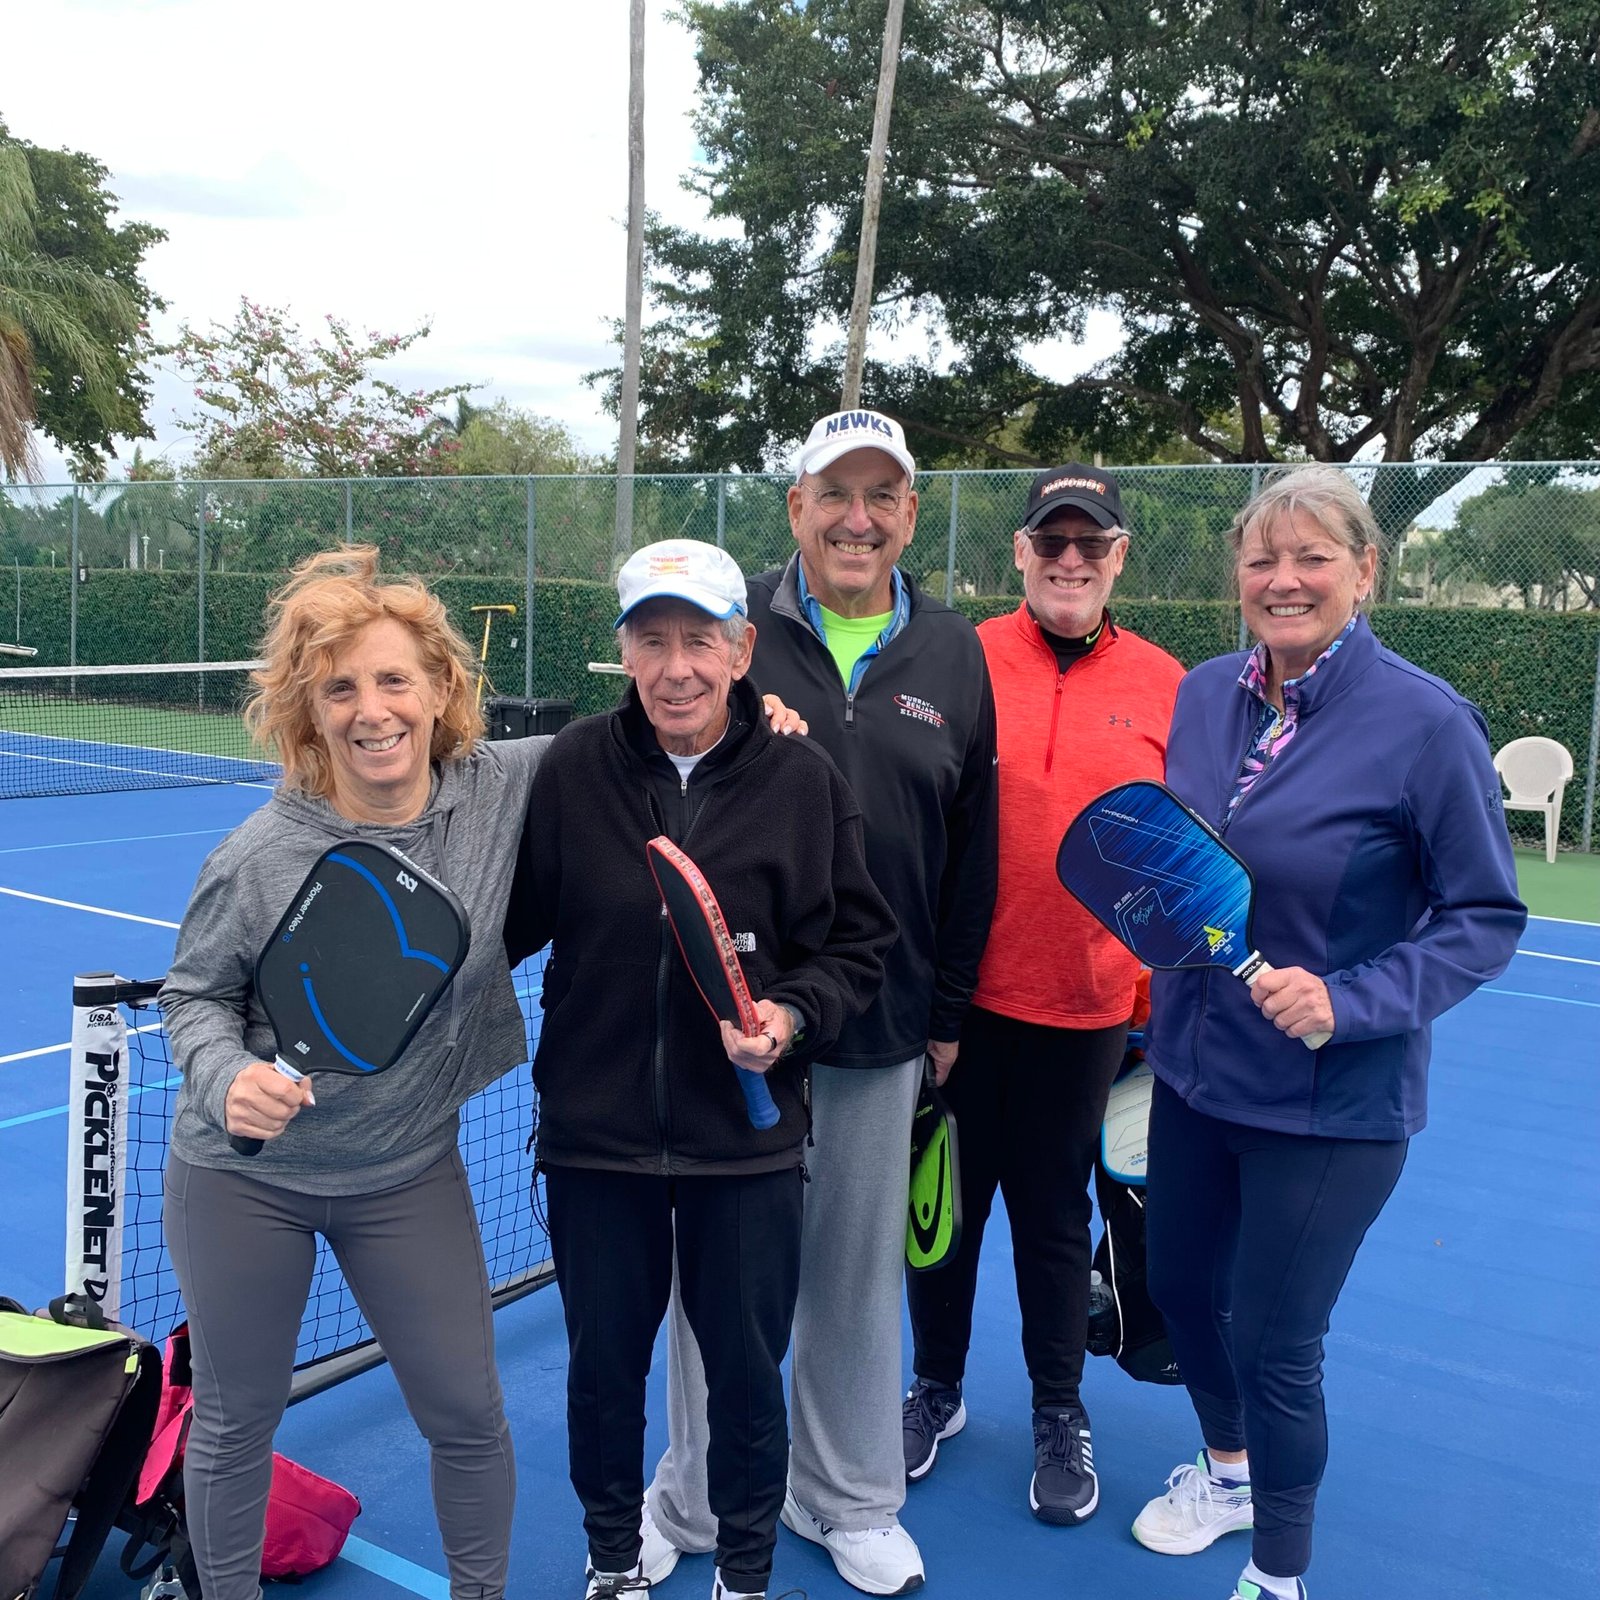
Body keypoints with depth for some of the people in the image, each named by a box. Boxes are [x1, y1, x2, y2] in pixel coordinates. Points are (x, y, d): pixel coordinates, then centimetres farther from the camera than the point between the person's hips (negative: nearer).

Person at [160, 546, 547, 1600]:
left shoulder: (506, 790, -14)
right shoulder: (259, 860, -19)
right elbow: (194, 995, -4)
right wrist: (225, 1077, -24)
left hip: (411, 1176, 2)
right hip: (242, 1177, -1)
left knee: (468, 1415, 12)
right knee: (235, 1422, 16)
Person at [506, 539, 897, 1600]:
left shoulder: (806, 779, -6)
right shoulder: (574, 768, -5)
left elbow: (861, 942, 0)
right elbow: (513, 917, 6)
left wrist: (795, 1013, -16)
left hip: (747, 1141, -1)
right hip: (594, 1130, 1)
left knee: (747, 1371, 13)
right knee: (604, 1363, 17)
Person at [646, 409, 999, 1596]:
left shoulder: (954, 655, 4)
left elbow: (972, 852, 8)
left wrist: (947, 1011, 8)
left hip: (882, 1030, 2)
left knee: (858, 1272, 14)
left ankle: (850, 1499, 36)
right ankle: (691, 1503, 33)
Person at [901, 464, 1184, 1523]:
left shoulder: (1167, 687, 1)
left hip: (1087, 1004, 0)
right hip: (957, 993, 0)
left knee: (1055, 1209, 14)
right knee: (946, 1191, 15)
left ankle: (1061, 1411, 34)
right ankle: (937, 1385, 37)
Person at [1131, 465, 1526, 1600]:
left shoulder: (1428, 722, -18)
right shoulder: (1205, 695, -1)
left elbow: (1488, 916, -14)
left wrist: (1352, 1001, -24)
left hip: (1333, 1102, -6)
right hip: (1193, 1068, 6)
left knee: (1275, 1348, 5)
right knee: (1180, 1284, 22)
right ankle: (1228, 1469, 53)